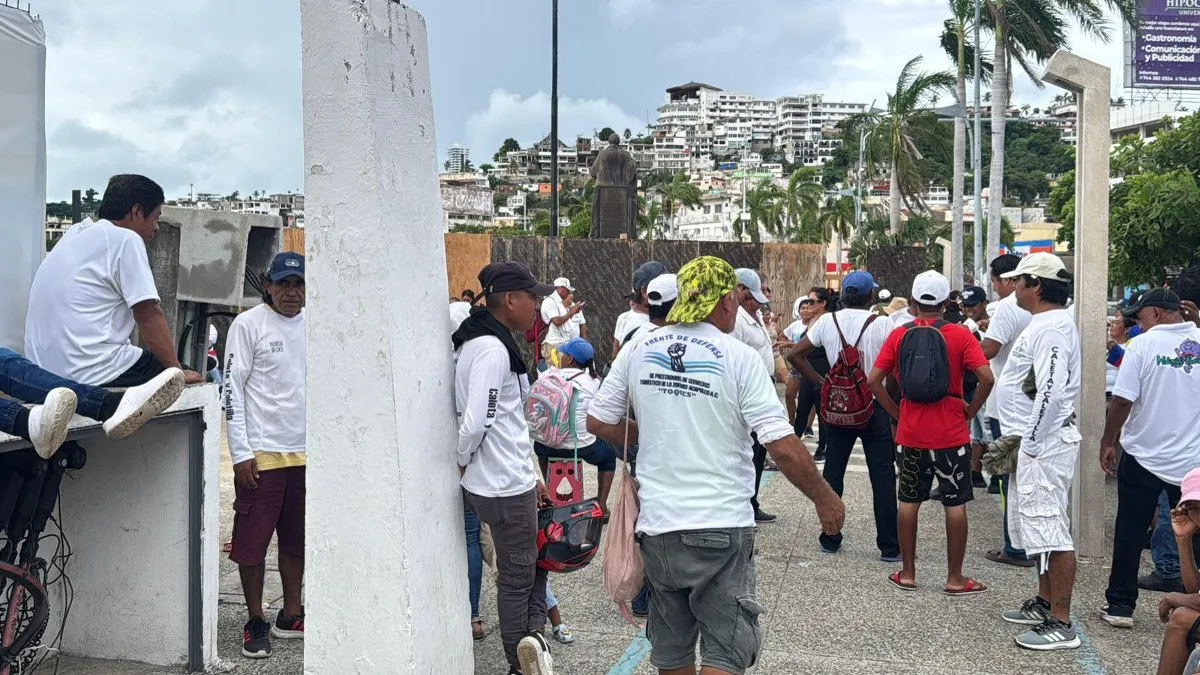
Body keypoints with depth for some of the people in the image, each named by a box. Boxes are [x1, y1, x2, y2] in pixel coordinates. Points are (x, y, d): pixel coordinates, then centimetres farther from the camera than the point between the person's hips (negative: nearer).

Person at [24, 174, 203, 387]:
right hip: (92, 373, -9)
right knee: (194, 383, 1)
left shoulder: (74, 234, 17)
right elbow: (149, 315, -10)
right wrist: (177, 371, -5)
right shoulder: (125, 239, -9)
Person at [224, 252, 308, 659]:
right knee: (252, 541, 1)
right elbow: (233, 390, -8)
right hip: (262, 453, -4)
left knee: (296, 541, 13)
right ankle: (256, 623, 16)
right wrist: (241, 453, -12)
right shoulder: (249, 325, -5)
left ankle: (290, 617, 26)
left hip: (307, 453, 5)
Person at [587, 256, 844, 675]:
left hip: (656, 522, 5)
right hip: (720, 526, -4)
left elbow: (598, 423, 6)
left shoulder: (638, 350, 1)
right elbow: (783, 447, -14)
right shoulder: (738, 357, -11)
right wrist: (825, 499, -1)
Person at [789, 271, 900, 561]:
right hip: (874, 407, -3)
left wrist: (820, 382, 3)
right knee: (882, 477, 4)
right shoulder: (881, 325, -10)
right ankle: (889, 546, 7)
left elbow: (796, 355, -2)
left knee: (833, 472, 11)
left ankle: (830, 538, 18)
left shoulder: (827, 321, -2)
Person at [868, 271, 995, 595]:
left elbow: (874, 380, -4)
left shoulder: (899, 335, -1)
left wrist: (896, 411, 6)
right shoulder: (959, 335, -7)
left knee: (909, 501, 12)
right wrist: (972, 409, -1)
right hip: (951, 434, -2)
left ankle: (908, 574, 18)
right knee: (955, 504, 6)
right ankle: (955, 578, 11)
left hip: (911, 434, 2)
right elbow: (986, 378, -16)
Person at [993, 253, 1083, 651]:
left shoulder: (1051, 327, -18)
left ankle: (1060, 624, -2)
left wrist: (1031, 443, -21)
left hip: (1045, 443, -11)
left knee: (1049, 528, -7)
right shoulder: (1044, 323, 14)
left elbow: (1051, 391, -27)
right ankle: (1045, 602, 32)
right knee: (1037, 525, 19)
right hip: (1035, 441, 11)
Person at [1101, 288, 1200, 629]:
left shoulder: (1142, 345, -12)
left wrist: (1108, 442, -3)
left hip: (1145, 457, -3)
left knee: (1130, 533, 6)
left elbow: (1122, 401, -14)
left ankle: (1120, 605, 11)